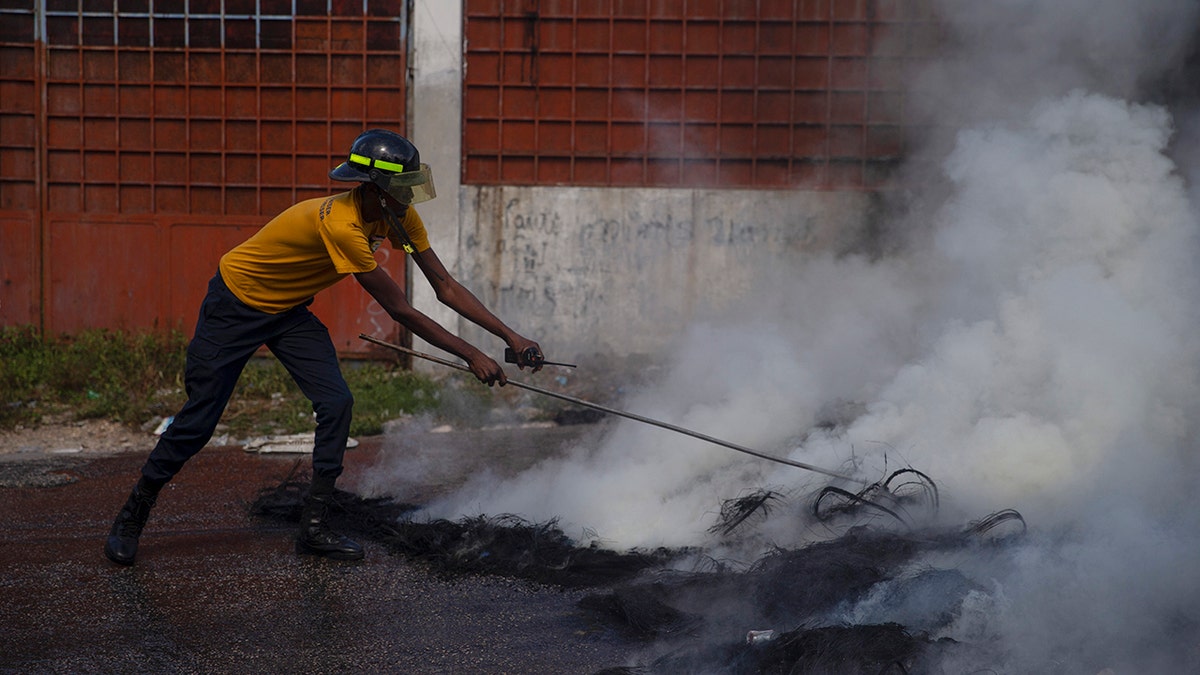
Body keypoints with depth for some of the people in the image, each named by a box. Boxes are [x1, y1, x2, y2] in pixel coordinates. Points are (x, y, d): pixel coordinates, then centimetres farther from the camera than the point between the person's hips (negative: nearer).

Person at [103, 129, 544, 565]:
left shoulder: (399, 216, -12)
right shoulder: (341, 224, -36)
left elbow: (446, 287, -8)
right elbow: (399, 310, -32)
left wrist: (511, 337, -14)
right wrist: (470, 355, -28)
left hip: (289, 311, 7)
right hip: (235, 304, -7)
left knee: (336, 404, -10)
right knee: (198, 422, -4)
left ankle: (314, 528, -1)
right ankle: (131, 517, 17)